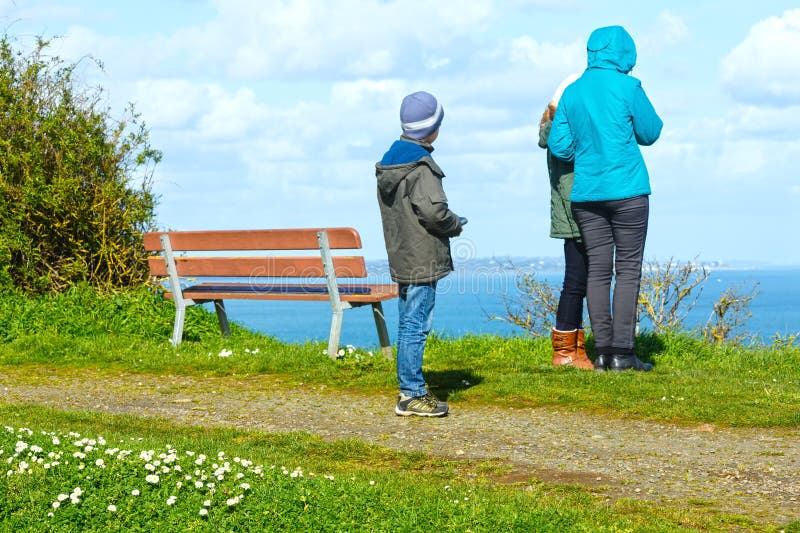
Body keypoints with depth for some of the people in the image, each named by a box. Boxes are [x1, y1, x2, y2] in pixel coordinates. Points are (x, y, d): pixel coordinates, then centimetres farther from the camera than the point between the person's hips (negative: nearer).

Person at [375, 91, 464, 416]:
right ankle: (412, 395, -4)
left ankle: (410, 389, 21)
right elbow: (433, 209, -23)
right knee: (416, 325, -6)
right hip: (422, 260, -9)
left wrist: (447, 223, 15)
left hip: (400, 256, 9)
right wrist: (455, 225, -3)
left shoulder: (387, 163, 12)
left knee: (407, 324, 14)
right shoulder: (421, 166, -16)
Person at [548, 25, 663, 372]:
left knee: (597, 270, 7)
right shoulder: (628, 87, -7)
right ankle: (622, 351, -5)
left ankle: (603, 351, 6)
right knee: (628, 269, 0)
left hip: (586, 194, 4)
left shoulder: (571, 92, 6)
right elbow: (650, 134, 2)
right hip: (627, 190, -4)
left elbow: (558, 145, 5)